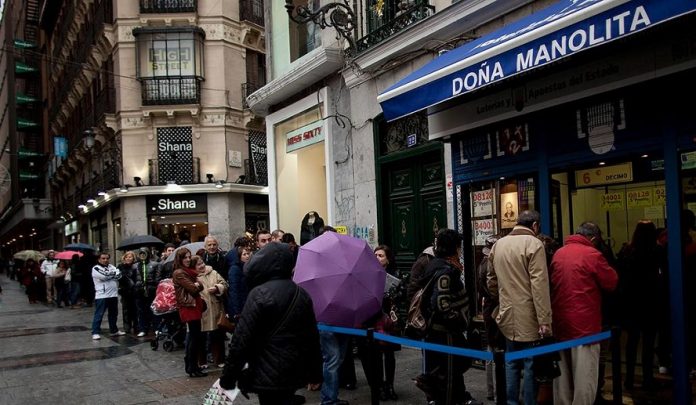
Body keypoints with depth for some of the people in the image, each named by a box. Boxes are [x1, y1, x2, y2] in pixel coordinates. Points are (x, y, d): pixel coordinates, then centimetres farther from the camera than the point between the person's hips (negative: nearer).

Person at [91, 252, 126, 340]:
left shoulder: (111, 267, 15)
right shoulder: (96, 268, -3)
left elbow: (119, 274, 0)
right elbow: (104, 276, -19)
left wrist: (109, 275, -12)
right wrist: (114, 274, -4)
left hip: (113, 295, 6)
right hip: (101, 295, -6)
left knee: (113, 314, 15)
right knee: (99, 315, -5)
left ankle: (114, 330, 26)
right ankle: (95, 333, -2)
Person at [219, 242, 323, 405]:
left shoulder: (259, 294, -14)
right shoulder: (302, 295, 7)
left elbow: (241, 339, -15)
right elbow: (313, 337, 11)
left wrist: (227, 378, -9)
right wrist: (315, 374, 20)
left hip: (268, 375, -6)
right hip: (294, 373, 6)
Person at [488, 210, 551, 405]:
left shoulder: (498, 245, 10)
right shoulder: (534, 244, -11)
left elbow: (491, 281, 17)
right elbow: (539, 285, -18)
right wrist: (544, 320, -18)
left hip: (507, 315, 6)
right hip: (528, 317, -6)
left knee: (512, 363, 15)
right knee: (531, 365, 2)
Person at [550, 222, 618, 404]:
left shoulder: (558, 254, 8)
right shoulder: (592, 254, -11)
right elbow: (612, 283, -2)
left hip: (560, 323, 6)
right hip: (584, 324, -6)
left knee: (562, 376, 13)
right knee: (584, 377, -1)